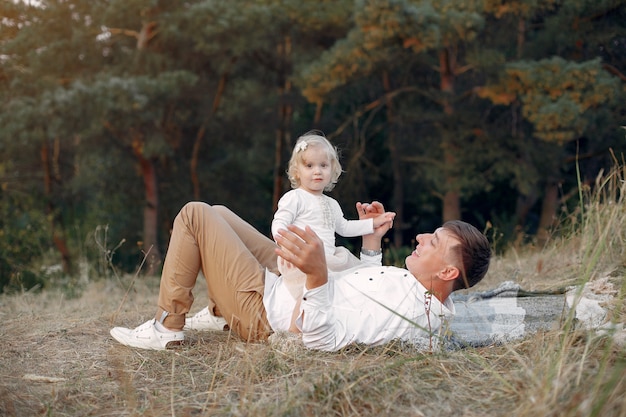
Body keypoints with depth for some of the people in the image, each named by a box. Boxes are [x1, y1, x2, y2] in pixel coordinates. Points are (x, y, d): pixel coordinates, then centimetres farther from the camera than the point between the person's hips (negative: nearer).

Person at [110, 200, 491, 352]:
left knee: (195, 215, -8)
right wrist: (372, 242, 14)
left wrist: (317, 275, -53)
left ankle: (167, 328, 2)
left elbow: (325, 340, -39)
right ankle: (219, 314, 31)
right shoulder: (429, 301, -2)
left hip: (263, 308, -10)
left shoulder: (408, 314, -32)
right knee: (218, 214, 21)